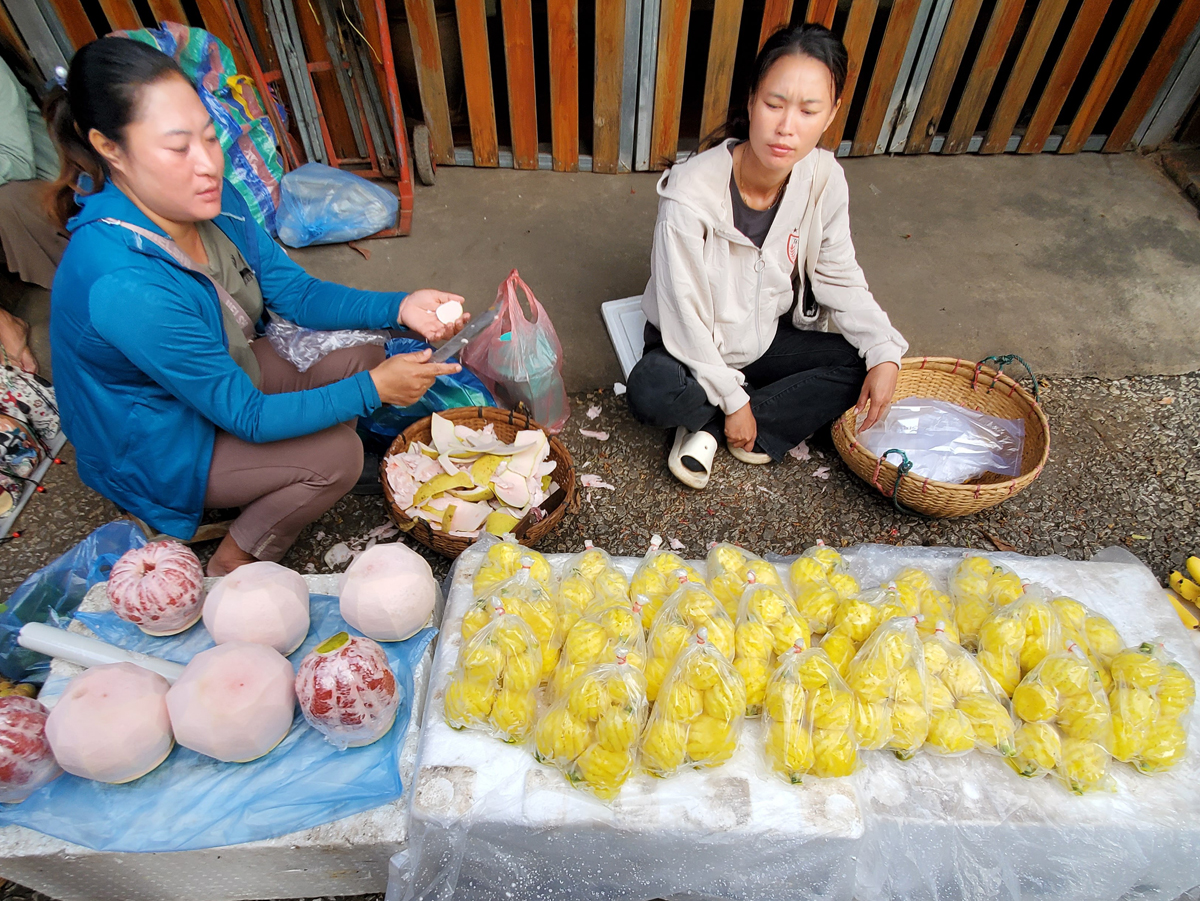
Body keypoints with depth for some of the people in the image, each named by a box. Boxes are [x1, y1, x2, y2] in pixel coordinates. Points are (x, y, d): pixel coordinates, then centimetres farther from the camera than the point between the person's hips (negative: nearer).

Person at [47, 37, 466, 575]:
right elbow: (248, 418, -31)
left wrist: (399, 308, -22)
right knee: (337, 455, -22)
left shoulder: (211, 200, -15)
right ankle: (233, 570, 4)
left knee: (363, 359, -4)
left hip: (225, 371, 8)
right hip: (156, 449, -8)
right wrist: (374, 390, -29)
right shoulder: (124, 287, -38)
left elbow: (297, 294, -7)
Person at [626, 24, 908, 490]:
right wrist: (732, 398, -19)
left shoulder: (824, 179, -14)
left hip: (769, 336, 5)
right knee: (649, 392, -35)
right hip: (694, 346, -5)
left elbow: (839, 277, -2)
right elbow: (685, 316, -23)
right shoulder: (691, 194, -28)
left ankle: (708, 427, -10)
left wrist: (884, 352, -15)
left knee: (861, 364, -15)